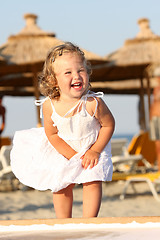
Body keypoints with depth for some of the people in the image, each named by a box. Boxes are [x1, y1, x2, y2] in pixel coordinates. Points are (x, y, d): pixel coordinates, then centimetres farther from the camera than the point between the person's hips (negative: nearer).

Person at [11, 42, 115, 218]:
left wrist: (95, 151, -17)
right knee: (61, 186, 6)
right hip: (62, 150, 2)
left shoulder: (93, 103, -31)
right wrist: (73, 156, -19)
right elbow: (52, 134, -15)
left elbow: (108, 125, -15)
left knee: (92, 182, -10)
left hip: (93, 146, -1)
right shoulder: (50, 106, -27)